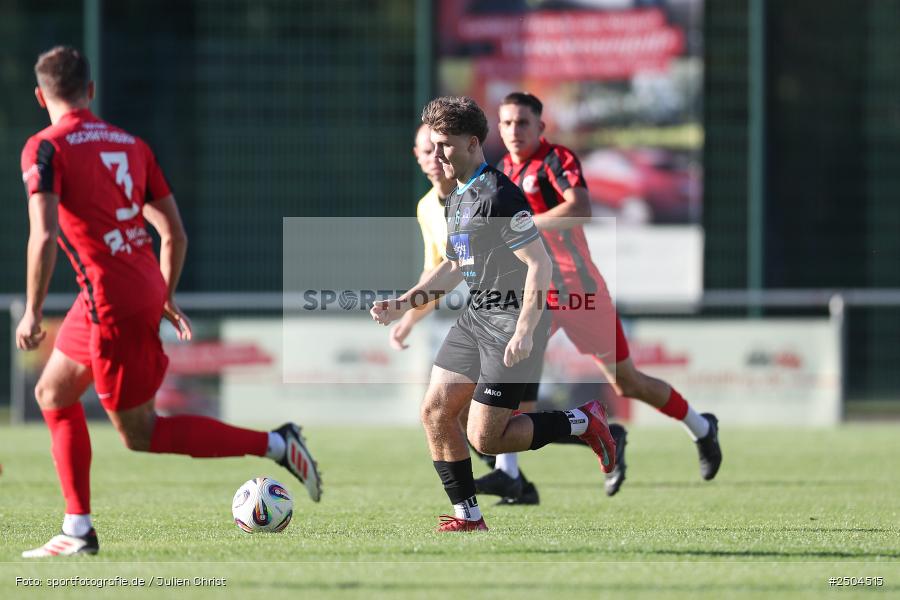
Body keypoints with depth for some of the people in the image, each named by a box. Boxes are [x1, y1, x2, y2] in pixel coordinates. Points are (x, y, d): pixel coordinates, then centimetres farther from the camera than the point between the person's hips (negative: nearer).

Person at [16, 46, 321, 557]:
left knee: (140, 433, 2)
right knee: (53, 393, 20)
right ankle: (79, 530, 17)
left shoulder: (46, 149, -7)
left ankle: (275, 444, -5)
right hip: (147, 286, 8)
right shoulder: (132, 144, 13)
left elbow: (44, 236, -19)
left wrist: (33, 313, -13)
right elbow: (175, 234, 13)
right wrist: (165, 298, 26)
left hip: (111, 301, -8)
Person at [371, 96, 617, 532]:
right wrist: (402, 304, 17)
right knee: (435, 411, 3)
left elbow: (540, 264, -21)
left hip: (513, 321, -10)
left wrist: (524, 332, -26)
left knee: (485, 438, -10)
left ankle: (581, 422, 7)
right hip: (476, 317, 10)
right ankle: (467, 516, 11)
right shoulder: (456, 199, 13)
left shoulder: (499, 196, -18)